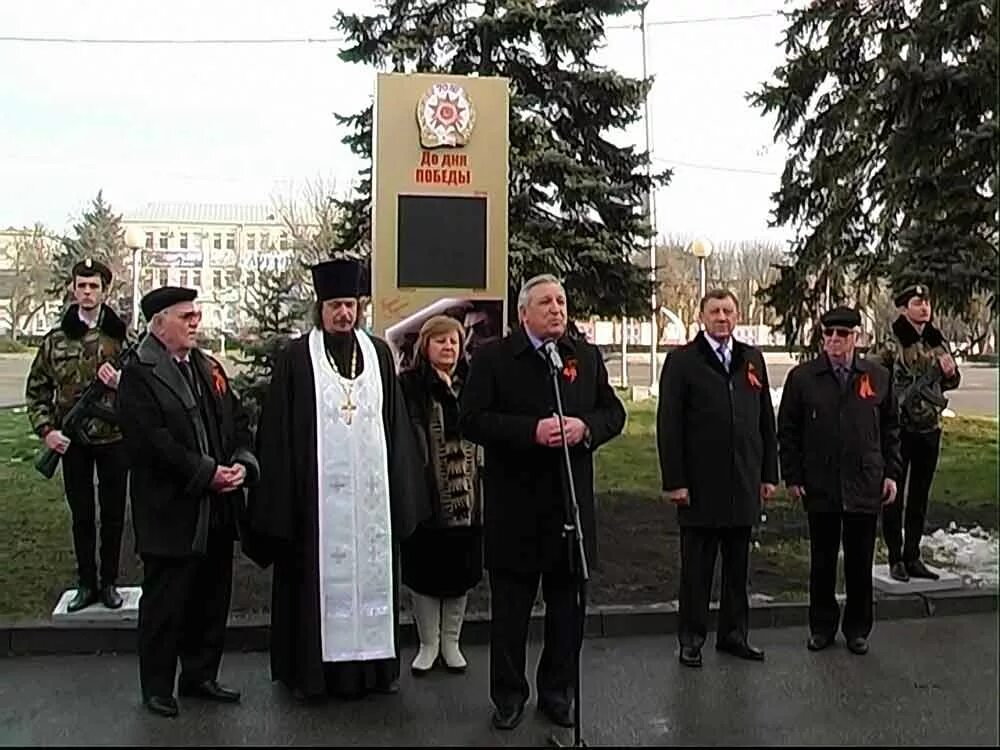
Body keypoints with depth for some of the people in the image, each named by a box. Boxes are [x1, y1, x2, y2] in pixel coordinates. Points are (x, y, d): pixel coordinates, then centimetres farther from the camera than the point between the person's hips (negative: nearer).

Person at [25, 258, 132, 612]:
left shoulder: (122, 336, -2)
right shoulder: (55, 339, 1)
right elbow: (36, 390, 6)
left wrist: (119, 381, -20)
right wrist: (46, 430, -6)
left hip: (113, 439, -1)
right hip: (72, 442, 1)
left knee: (113, 515, 8)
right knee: (81, 516, 9)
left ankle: (109, 582, 21)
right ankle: (86, 584, 21)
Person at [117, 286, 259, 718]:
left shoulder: (209, 368, 13)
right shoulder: (138, 375, -10)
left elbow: (238, 420, 12)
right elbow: (152, 441, -19)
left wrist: (241, 464, -6)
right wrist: (208, 473, -19)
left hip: (218, 511, 7)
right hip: (171, 513, -7)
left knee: (212, 599, 15)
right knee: (165, 603, 5)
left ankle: (200, 676, 30)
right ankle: (157, 688, 20)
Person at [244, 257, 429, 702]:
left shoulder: (378, 353, 9)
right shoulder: (296, 357, -1)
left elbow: (395, 423, 10)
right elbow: (278, 431, -3)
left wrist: (401, 489, 6)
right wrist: (282, 495, -8)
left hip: (370, 488, 3)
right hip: (317, 487, -3)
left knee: (372, 571, 9)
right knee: (318, 576, 3)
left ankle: (374, 665, 22)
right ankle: (310, 669, 16)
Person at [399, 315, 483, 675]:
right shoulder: (409, 385, -5)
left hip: (466, 496, 4)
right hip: (425, 495, -3)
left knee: (460, 571, 11)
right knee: (425, 571, 6)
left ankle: (450, 642, 26)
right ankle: (428, 644, 22)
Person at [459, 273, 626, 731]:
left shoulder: (587, 358, 9)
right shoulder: (493, 358, -3)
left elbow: (614, 413, 11)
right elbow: (472, 420, -11)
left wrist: (585, 428, -11)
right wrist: (531, 431, -22)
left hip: (572, 501, 4)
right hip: (514, 506, -3)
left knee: (568, 604, 12)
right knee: (510, 607, 8)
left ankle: (557, 691, 28)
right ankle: (508, 695, 23)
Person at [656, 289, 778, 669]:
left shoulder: (752, 359, 11)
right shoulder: (682, 361, -3)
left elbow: (766, 420, 13)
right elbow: (669, 425, -6)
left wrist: (769, 474, 8)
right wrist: (674, 481, -12)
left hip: (744, 482, 4)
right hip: (699, 484, -4)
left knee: (738, 564, 12)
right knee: (696, 566, 5)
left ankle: (734, 633, 24)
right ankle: (691, 638, 16)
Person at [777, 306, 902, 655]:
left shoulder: (878, 376, 4)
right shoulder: (802, 377, -1)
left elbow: (890, 428, 10)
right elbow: (787, 430, 1)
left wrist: (891, 473, 4)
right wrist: (792, 476, -4)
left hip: (865, 486, 1)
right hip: (820, 486, -1)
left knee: (860, 563, 9)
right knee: (822, 561, 9)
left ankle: (857, 629, 24)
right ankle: (822, 627, 23)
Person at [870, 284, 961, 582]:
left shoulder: (937, 342, 5)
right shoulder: (892, 346, -11)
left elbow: (951, 382, 16)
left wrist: (949, 371, -5)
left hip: (930, 427, 5)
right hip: (899, 427, -5)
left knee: (920, 496, 12)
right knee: (894, 495, 2)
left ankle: (913, 557, 22)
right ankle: (896, 559, 11)